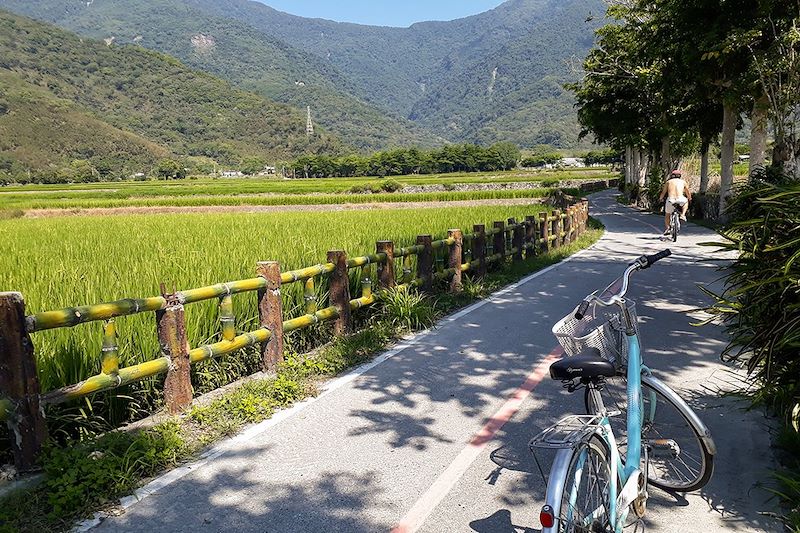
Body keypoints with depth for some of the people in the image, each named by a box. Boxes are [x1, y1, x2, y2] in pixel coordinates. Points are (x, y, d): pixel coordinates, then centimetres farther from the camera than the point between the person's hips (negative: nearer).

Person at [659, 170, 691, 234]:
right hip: (680, 199, 0)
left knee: (667, 214, 21)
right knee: (686, 202, 35)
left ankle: (667, 228, 10)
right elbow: (688, 192, 28)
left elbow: (663, 192, 17)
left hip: (670, 199, 0)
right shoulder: (683, 181, 20)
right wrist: (689, 198, 48)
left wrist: (660, 199, 36)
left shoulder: (668, 182, 18)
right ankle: (682, 215, 19)